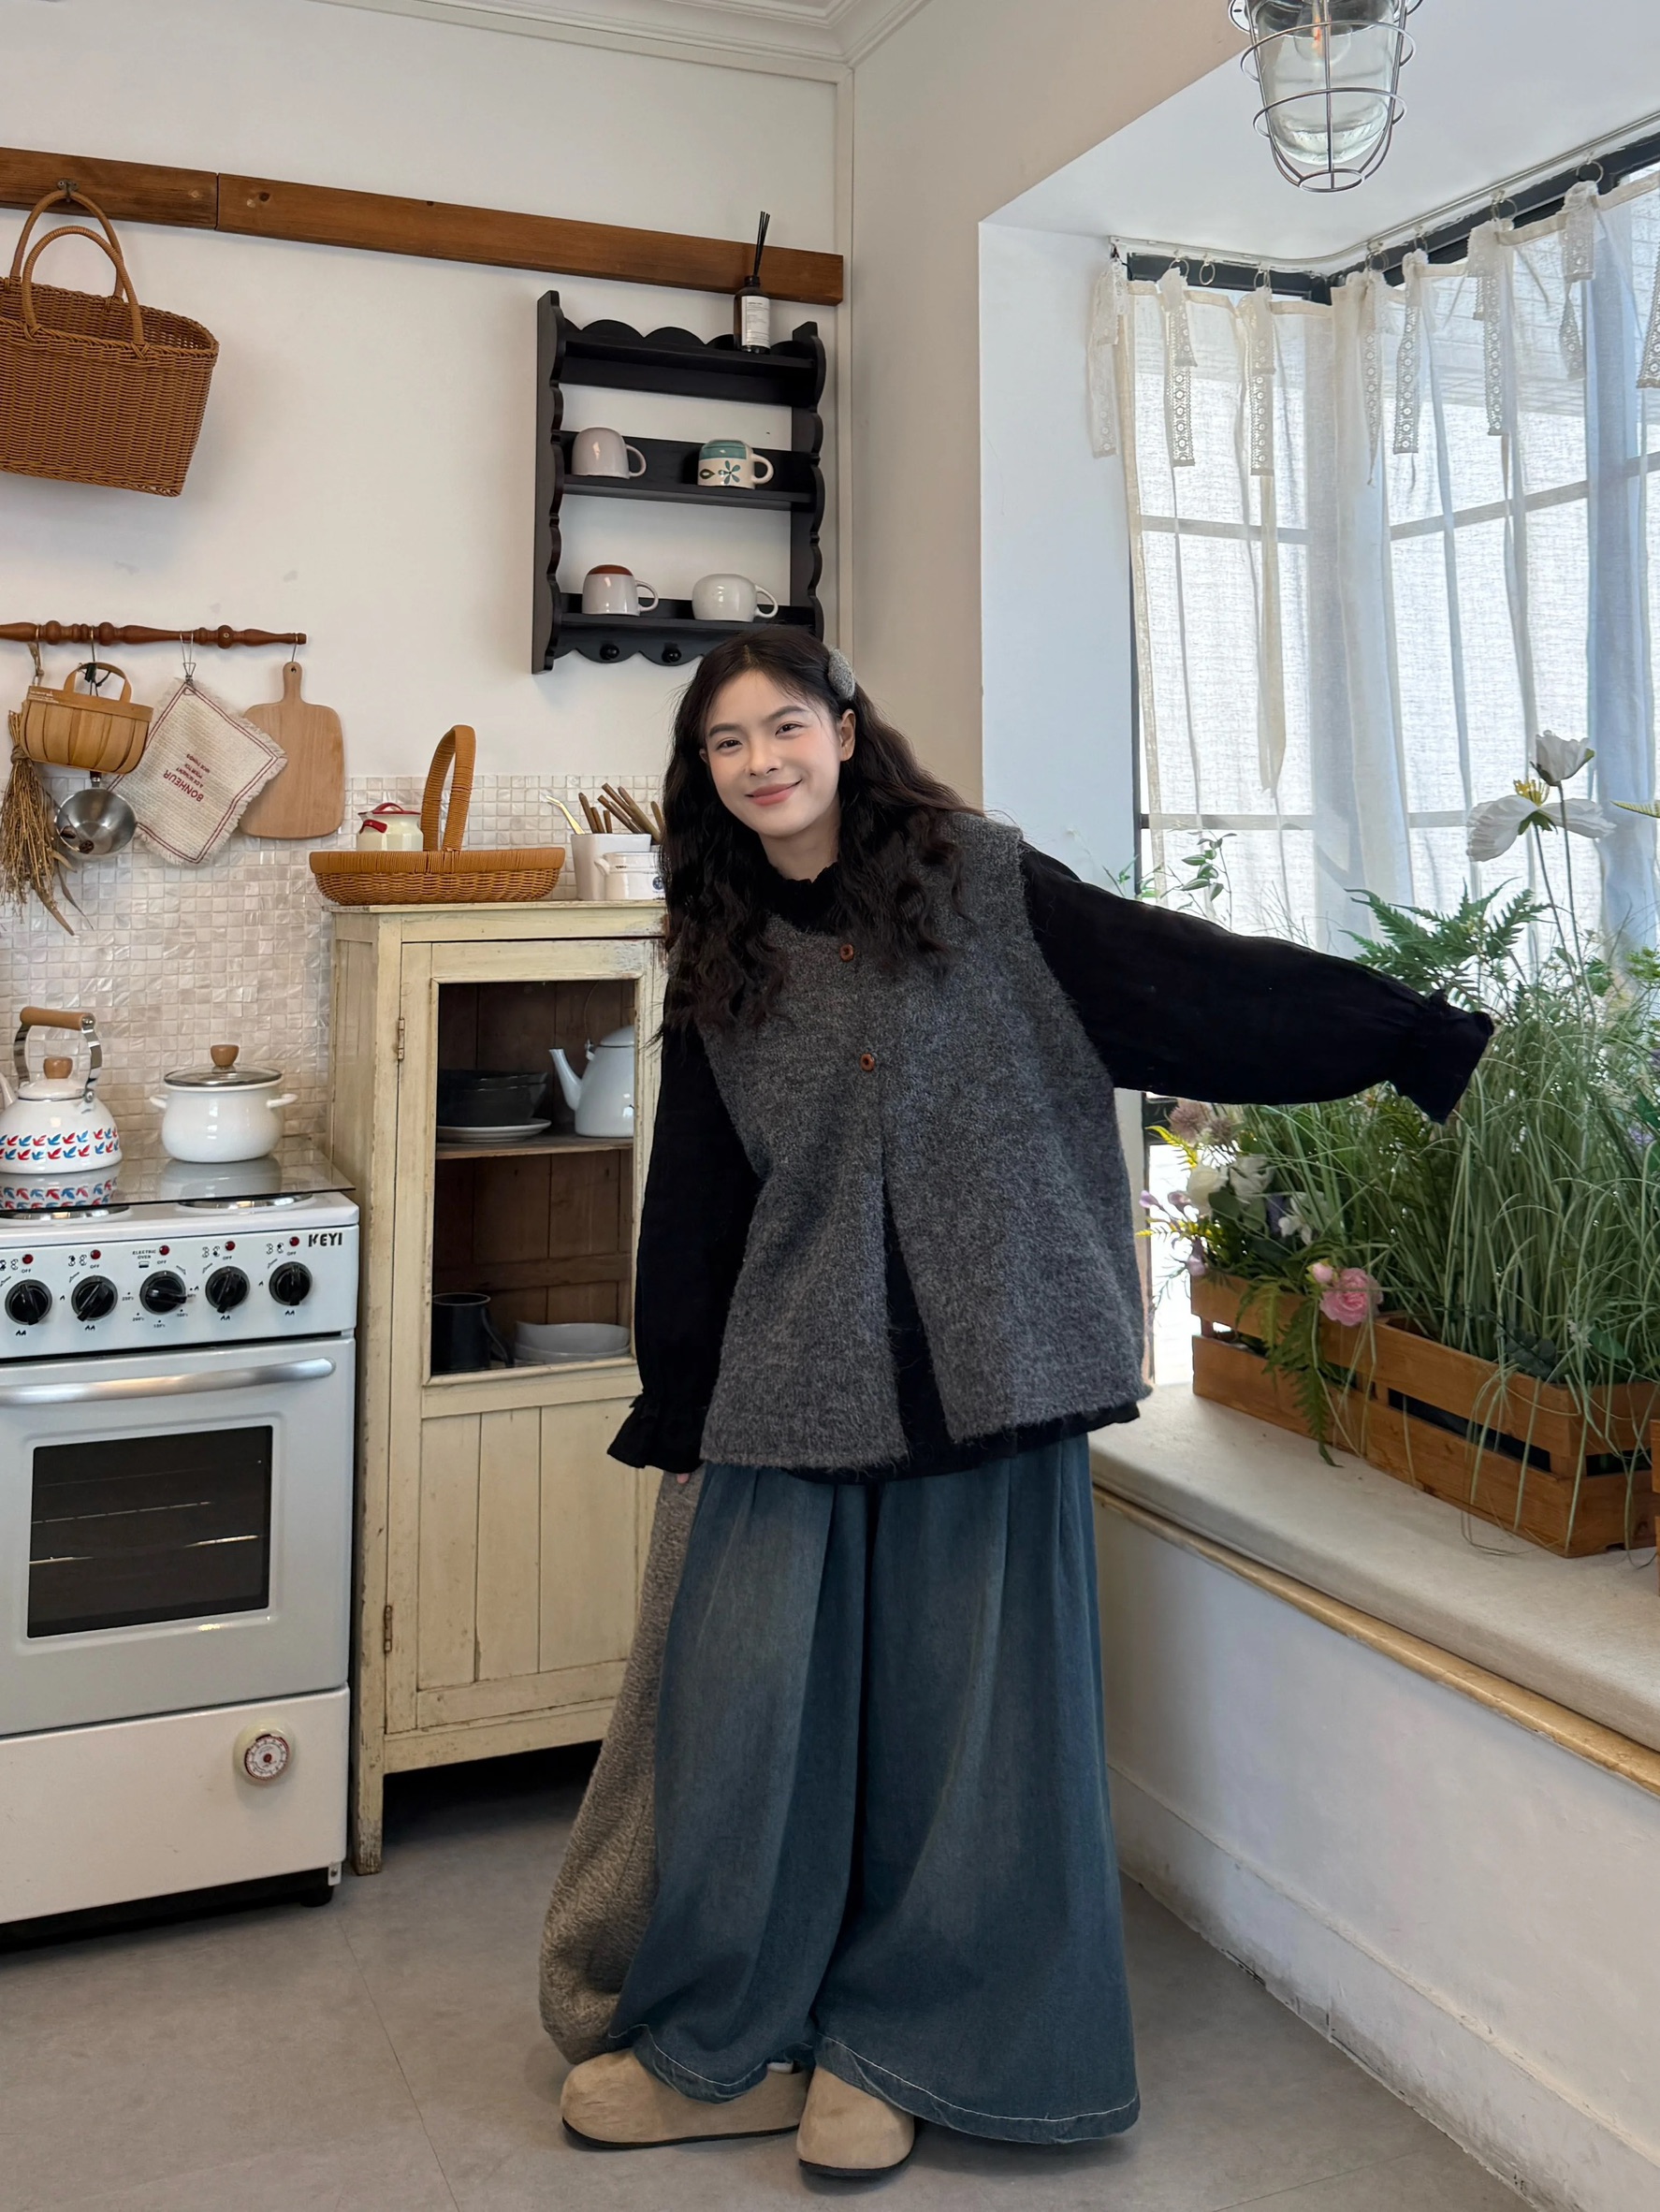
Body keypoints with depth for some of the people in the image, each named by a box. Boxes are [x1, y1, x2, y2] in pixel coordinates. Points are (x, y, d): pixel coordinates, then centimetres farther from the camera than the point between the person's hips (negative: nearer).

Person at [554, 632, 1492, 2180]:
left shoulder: (978, 883, 1)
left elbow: (1188, 981, -3)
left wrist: (1426, 1037, -8)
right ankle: (723, 2051, 20)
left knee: (963, 1703, 4)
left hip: (983, 1364, -2)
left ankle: (888, 2047, 23)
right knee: (745, 1696, 1)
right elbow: (697, 1201, 15)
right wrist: (674, 1412, 17)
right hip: (795, 1378, 3)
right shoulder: (722, 964, 11)